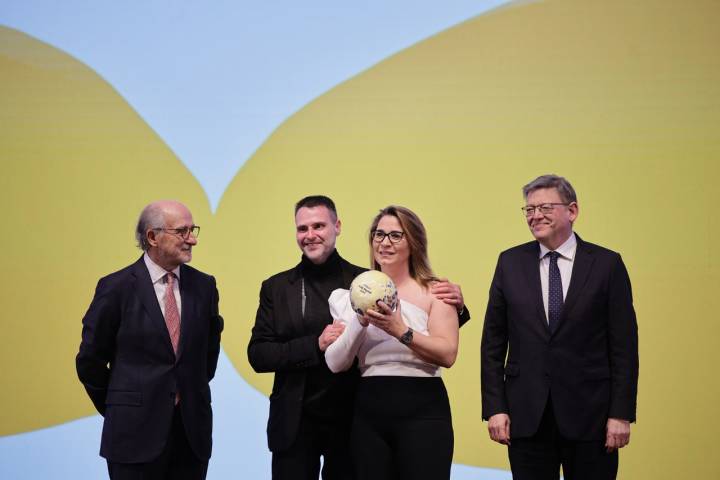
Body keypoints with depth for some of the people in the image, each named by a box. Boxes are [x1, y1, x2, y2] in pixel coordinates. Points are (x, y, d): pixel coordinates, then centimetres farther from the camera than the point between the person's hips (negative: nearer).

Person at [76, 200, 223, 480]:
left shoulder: (203, 286, 6)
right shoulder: (117, 288, -5)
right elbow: (90, 360, 2)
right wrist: (117, 409, 8)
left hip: (193, 431, 4)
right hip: (136, 434, -3)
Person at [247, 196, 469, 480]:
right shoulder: (276, 288, 4)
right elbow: (257, 355, -2)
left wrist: (453, 307, -15)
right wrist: (316, 344, -15)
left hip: (352, 422, 0)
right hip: (295, 423, 1)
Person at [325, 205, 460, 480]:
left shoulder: (433, 291, 1)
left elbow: (448, 354, -10)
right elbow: (336, 363, 2)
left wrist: (400, 330, -19)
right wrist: (360, 323, -12)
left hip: (422, 410, -3)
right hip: (368, 411, 3)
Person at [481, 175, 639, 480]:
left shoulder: (607, 264, 0)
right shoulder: (510, 263, 7)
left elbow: (624, 346, -1)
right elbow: (493, 343, 7)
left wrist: (621, 414, -7)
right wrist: (495, 408, -1)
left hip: (589, 414, -2)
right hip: (526, 416, 2)